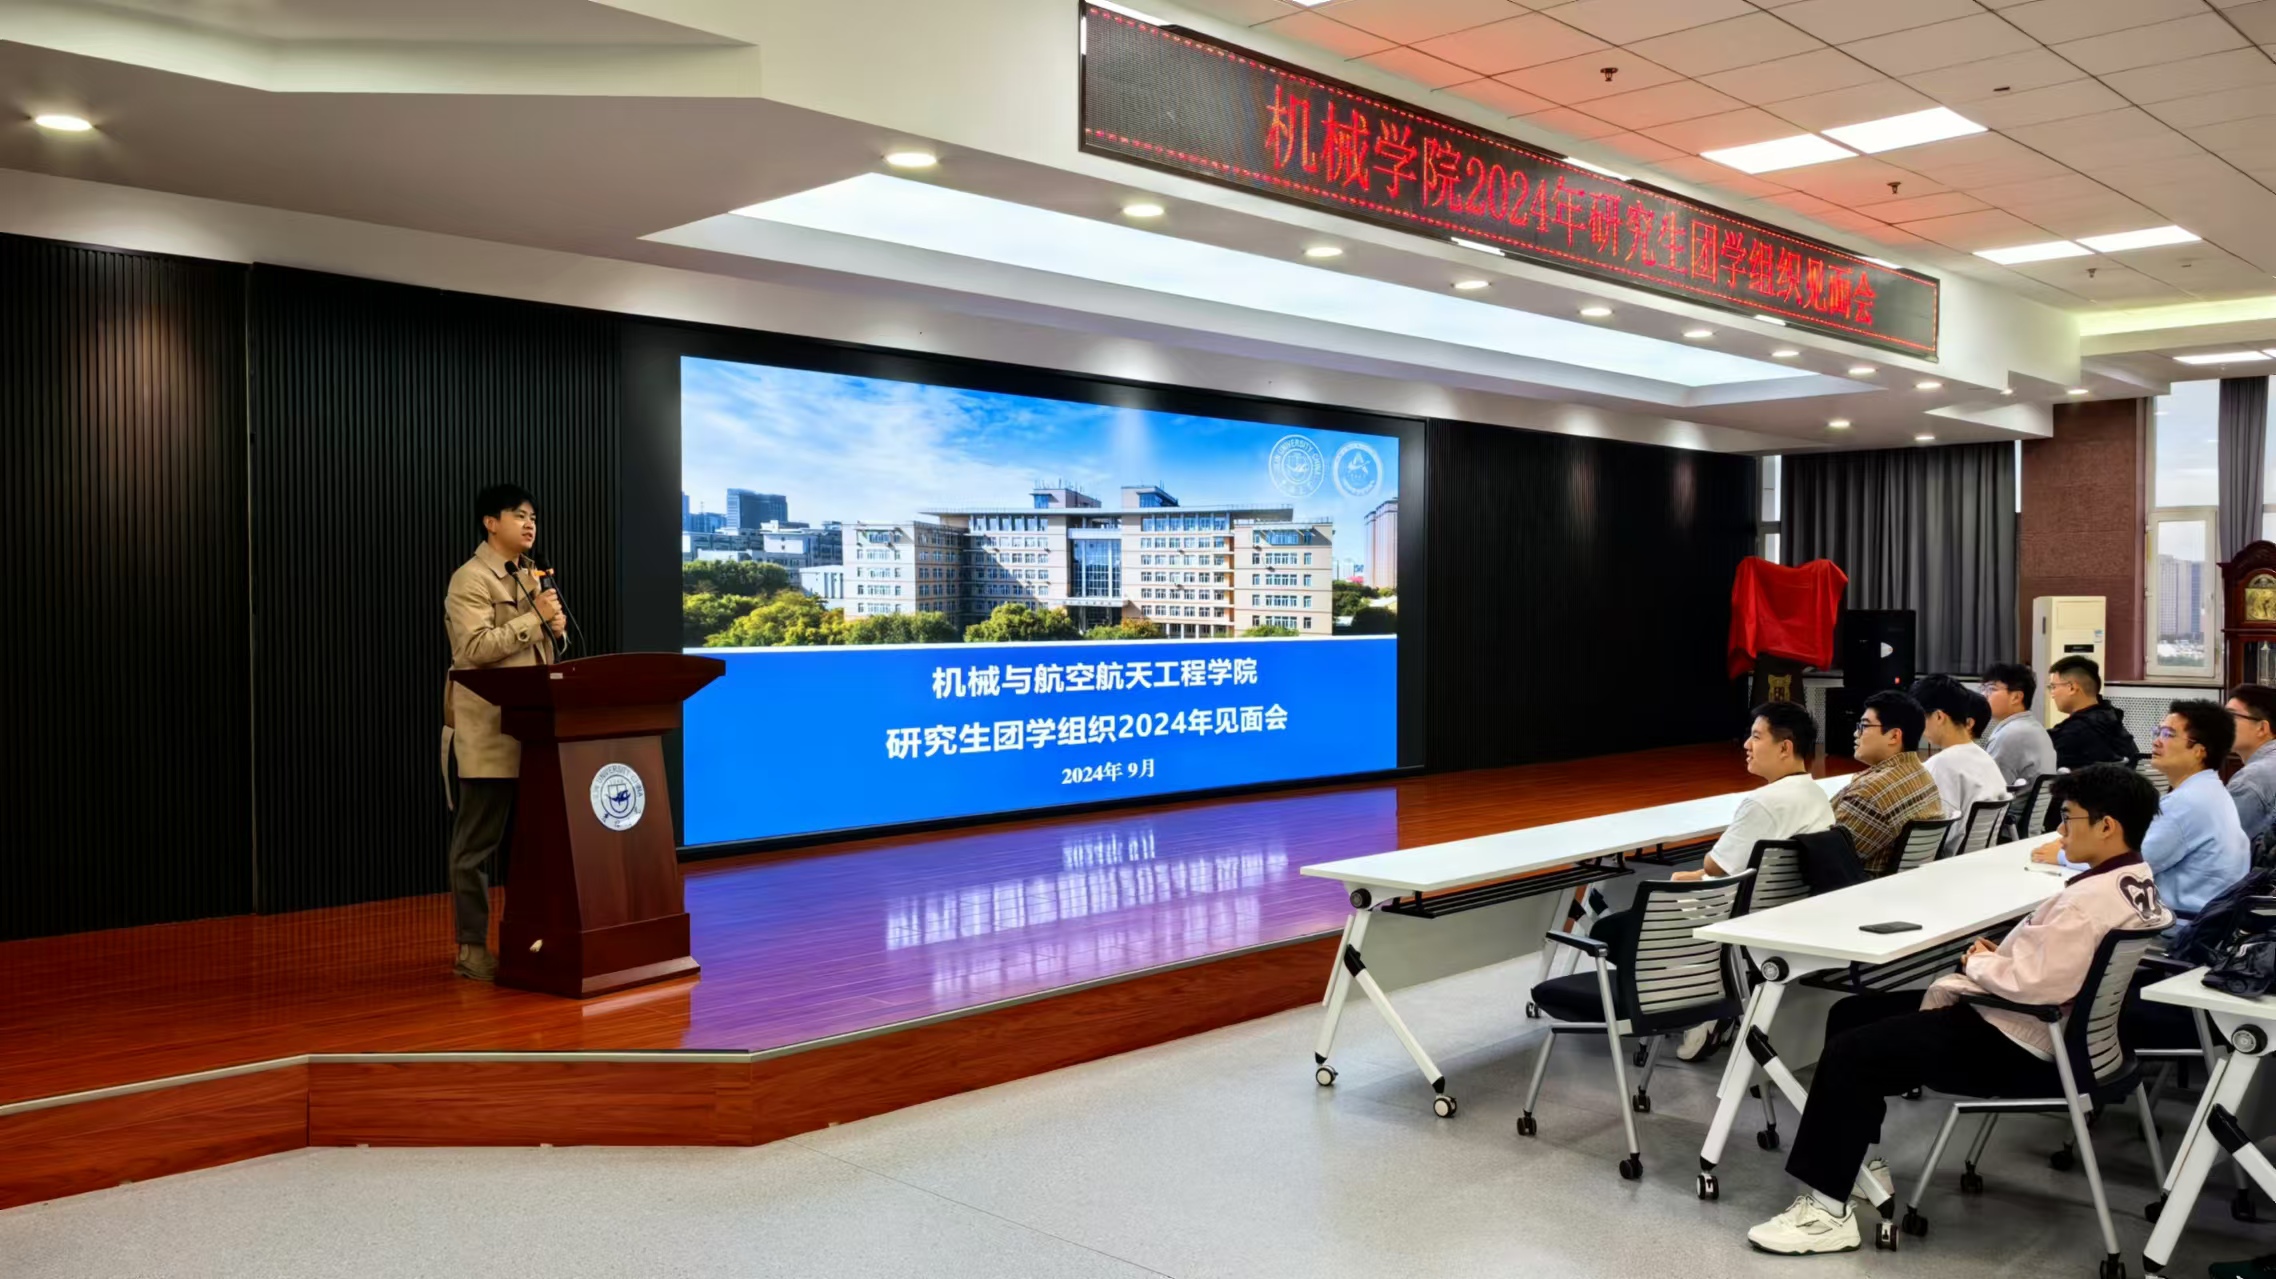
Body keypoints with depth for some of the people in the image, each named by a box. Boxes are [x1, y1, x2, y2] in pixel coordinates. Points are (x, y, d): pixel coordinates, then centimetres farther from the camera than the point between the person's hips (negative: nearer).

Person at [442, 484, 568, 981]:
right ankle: (471, 946, 6)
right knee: (477, 843, -1)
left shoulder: (531, 577, 17)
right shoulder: (470, 579, -8)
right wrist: (534, 619, -18)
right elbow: (475, 648, -20)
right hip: (489, 731, -8)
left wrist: (556, 630, 0)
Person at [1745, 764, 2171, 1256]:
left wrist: (1978, 963, -11)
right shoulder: (2139, 883, 6)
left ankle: (1828, 1210, -9)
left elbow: (2035, 983, -30)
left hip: (2017, 1046, -11)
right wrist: (1998, 957, 1)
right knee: (1851, 1013, 12)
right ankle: (1853, 1158, 19)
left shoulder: (2091, 900, -25)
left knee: (1849, 1053, -14)